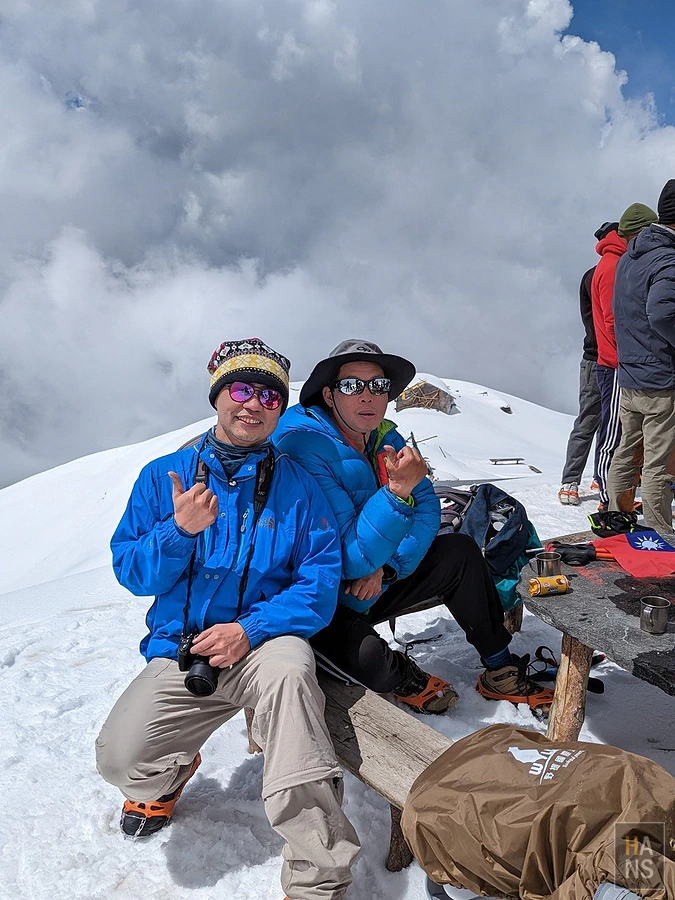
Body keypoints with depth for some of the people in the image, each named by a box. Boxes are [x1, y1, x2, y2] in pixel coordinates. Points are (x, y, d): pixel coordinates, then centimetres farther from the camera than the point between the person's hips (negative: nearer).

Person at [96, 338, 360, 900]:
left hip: (264, 640, -2)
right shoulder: (163, 476, 5)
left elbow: (321, 581, -6)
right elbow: (131, 572, 2)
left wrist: (251, 629, -20)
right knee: (120, 759, -19)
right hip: (181, 649, 2)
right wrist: (179, 531, -18)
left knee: (287, 666, -37)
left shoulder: (297, 486, 1)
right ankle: (169, 772, 23)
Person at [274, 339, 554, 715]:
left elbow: (427, 511, 0)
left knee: (461, 551, 1)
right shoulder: (305, 449, -25)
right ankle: (402, 677, 6)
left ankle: (502, 671, 14)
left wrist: (386, 568, -16)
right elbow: (352, 560, -27)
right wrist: (396, 491, -39)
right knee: (368, 660, -33)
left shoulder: (385, 438, 0)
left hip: (373, 583, 7)